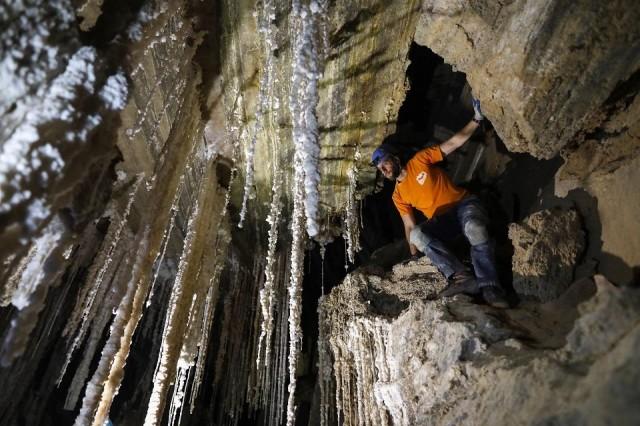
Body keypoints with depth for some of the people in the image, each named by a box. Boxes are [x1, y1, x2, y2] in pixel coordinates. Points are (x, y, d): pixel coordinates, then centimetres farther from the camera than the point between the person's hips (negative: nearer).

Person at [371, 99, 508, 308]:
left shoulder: (420, 160, -1)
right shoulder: (398, 196, 9)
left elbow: (454, 143, -2)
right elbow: (410, 227, 9)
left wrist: (476, 119, -12)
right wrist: (414, 255, 0)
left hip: (464, 204, -3)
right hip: (442, 221, 3)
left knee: (475, 229, -39)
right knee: (417, 234, -30)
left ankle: (489, 286, -40)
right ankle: (461, 275, -41)